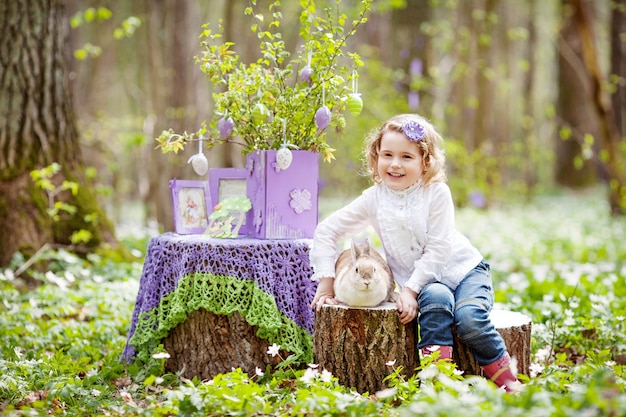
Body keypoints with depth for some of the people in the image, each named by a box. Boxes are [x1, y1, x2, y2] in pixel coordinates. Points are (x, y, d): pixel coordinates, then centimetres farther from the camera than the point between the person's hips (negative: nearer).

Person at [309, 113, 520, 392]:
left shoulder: (436, 193, -12)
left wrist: (410, 290, -21)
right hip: (426, 283, 1)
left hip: (463, 269, -1)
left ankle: (504, 375, -12)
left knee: (469, 316, -30)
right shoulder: (374, 199, -5)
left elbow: (438, 249, -15)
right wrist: (326, 284, -4)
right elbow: (326, 232, 0)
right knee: (435, 298, -35)